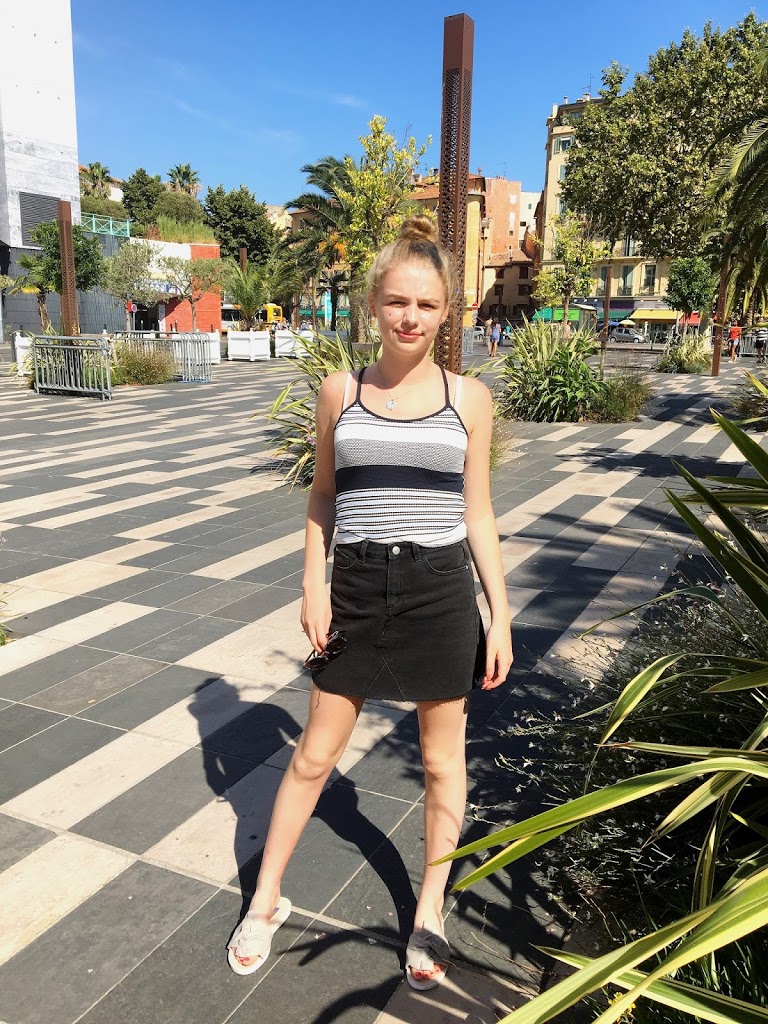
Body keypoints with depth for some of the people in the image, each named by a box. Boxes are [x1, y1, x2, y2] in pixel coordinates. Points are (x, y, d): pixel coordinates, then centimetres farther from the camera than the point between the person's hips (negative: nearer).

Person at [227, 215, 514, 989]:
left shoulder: (468, 398, 1)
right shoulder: (340, 392, 1)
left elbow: (478, 515, 3)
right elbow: (322, 497, 8)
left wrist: (500, 616, 0)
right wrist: (314, 586, -3)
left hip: (441, 591, 0)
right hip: (358, 589, 1)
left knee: (442, 762, 13)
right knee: (315, 754, 13)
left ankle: (429, 912, 35)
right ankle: (266, 901, 34)